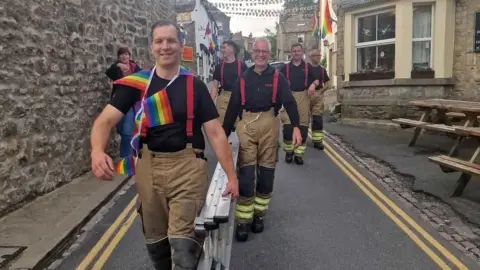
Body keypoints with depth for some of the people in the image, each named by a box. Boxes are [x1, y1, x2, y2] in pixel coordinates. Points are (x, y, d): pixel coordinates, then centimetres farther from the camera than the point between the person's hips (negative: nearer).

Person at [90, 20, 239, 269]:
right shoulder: (136, 84, 1)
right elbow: (106, 120, -8)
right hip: (148, 166, 2)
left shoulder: (194, 85, 0)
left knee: (182, 239, -12)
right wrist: (98, 150, -30)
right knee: (154, 239, 17)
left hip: (187, 165, -2)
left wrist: (231, 175, -5)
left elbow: (216, 133, -1)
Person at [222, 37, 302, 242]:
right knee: (245, 174, -3)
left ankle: (259, 214, 25)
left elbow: (289, 102, -6)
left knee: (266, 173, 9)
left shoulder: (277, 77, 4)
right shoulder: (243, 78, 8)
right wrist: (225, 134, 6)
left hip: (269, 125, 0)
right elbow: (232, 107, 8)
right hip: (246, 125, 0)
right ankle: (243, 221, 6)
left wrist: (296, 127, -21)